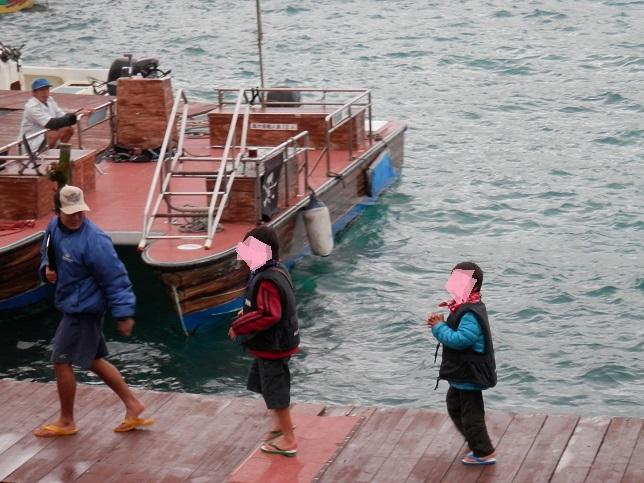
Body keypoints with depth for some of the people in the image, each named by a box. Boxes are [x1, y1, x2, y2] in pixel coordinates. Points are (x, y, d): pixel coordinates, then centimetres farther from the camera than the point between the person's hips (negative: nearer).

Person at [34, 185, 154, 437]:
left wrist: (123, 313, -20)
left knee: (62, 361, 0)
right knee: (94, 361, 17)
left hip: (84, 310, -8)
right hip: (72, 306, 8)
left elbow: (115, 279, -20)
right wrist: (47, 269, -3)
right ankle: (132, 405, 28)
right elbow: (47, 254, 20)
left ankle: (66, 422, 17)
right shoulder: (54, 227, -1)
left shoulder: (94, 241, -24)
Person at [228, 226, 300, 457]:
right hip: (272, 344, 11)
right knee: (264, 384, 26)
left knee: (276, 391, 3)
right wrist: (247, 311, 10)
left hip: (272, 346, -11)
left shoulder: (267, 281, -29)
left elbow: (268, 315, -34)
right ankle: (280, 424, 43)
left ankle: (289, 440, 15)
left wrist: (239, 326, -25)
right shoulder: (277, 270, 4)